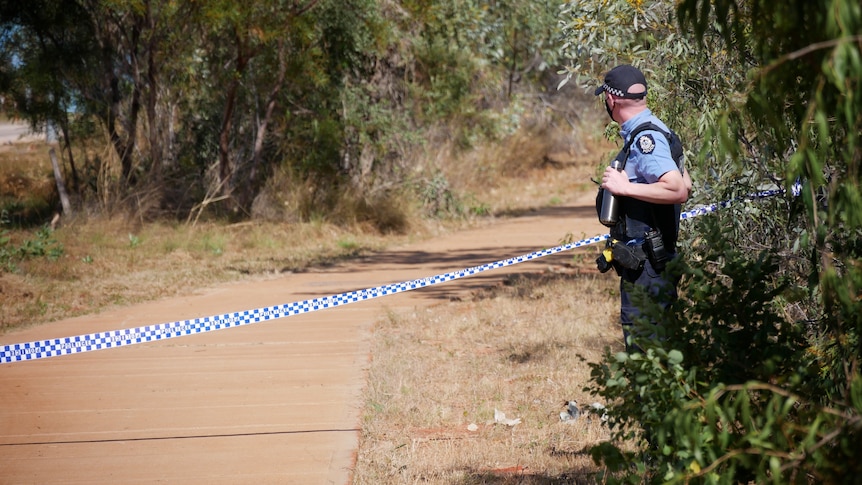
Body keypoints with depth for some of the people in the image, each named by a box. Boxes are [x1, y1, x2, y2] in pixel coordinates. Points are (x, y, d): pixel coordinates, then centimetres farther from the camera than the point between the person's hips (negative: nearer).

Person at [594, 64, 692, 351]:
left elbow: (679, 190, -29)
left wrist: (625, 187, -24)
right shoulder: (651, 131, 14)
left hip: (645, 262, -11)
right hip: (644, 260, 11)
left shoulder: (644, 137, -18)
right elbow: (685, 187, 22)